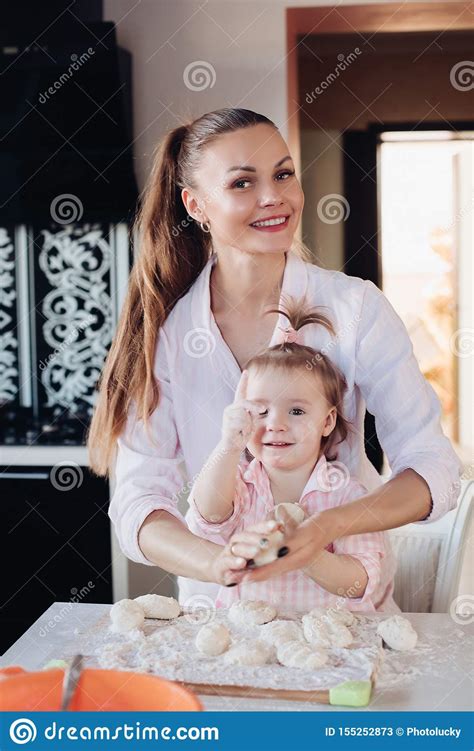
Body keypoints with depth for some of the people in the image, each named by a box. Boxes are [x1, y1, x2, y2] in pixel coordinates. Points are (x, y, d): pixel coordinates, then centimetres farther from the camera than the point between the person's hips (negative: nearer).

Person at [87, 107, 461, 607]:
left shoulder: (356, 308, -7)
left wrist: (331, 526, -28)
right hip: (219, 606, 0)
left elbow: (434, 469, -10)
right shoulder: (162, 329, -6)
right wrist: (217, 564, -31)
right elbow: (137, 501, -11)